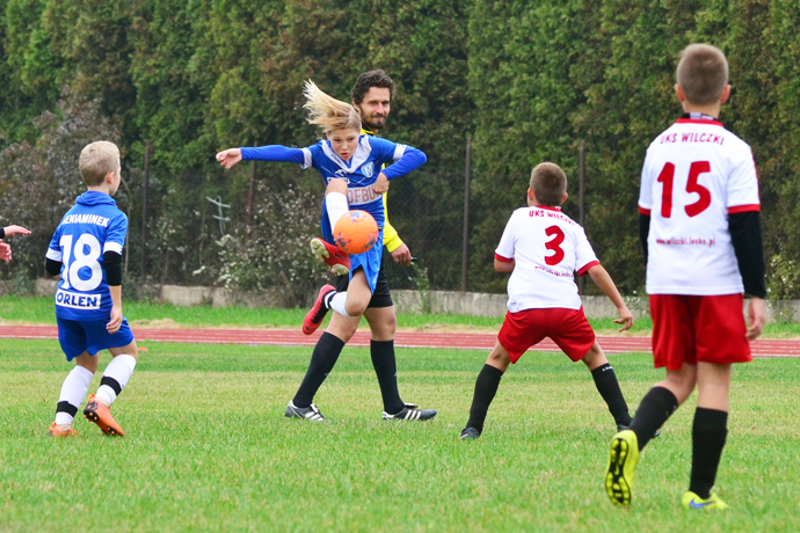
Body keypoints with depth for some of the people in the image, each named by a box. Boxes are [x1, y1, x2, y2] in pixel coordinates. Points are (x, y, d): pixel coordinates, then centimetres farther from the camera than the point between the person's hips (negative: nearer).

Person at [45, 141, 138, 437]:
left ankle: (62, 422, 2)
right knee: (127, 351, 16)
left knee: (85, 362, 19)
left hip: (65, 303, 5)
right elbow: (112, 261, -19)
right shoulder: (114, 217, -7)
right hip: (98, 303, -5)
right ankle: (101, 401, -8)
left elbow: (51, 266, 16)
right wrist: (116, 305, -15)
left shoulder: (69, 216, 12)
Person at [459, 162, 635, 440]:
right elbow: (595, 269, 8)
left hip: (525, 305, -1)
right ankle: (624, 422, 12)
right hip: (566, 306, 1)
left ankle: (473, 427, 7)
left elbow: (500, 263, 21)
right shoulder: (573, 228, 19)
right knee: (595, 356, 18)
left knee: (498, 358, 16)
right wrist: (621, 306, 9)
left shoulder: (521, 217, 17)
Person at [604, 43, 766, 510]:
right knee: (714, 380, 1)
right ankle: (701, 492, -1)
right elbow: (746, 227, -9)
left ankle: (633, 437, -17)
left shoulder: (659, 148, 9)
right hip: (717, 283, -4)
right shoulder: (734, 151, -5)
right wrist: (757, 294, -6)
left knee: (679, 378, 12)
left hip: (666, 281, 4)